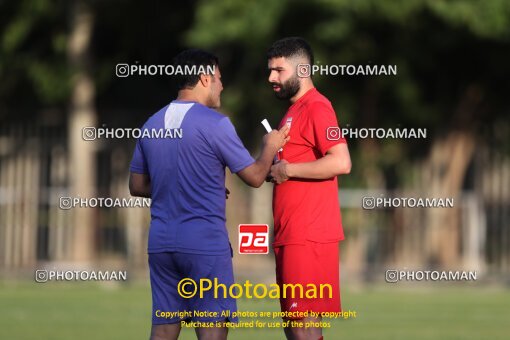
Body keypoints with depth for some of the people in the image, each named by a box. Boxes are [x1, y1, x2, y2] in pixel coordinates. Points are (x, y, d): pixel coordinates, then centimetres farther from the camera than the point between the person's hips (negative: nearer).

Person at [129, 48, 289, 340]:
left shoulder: (152, 125, 10)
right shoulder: (215, 124, -9)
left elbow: (137, 186, 16)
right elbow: (254, 177, -3)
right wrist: (270, 146, 15)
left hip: (161, 240, 6)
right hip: (205, 240, -6)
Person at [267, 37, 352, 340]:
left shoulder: (316, 107, -11)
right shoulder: (296, 110, 20)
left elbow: (341, 162, -22)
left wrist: (287, 170, -15)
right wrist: (274, 165, 9)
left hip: (308, 236, -10)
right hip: (292, 235, 10)